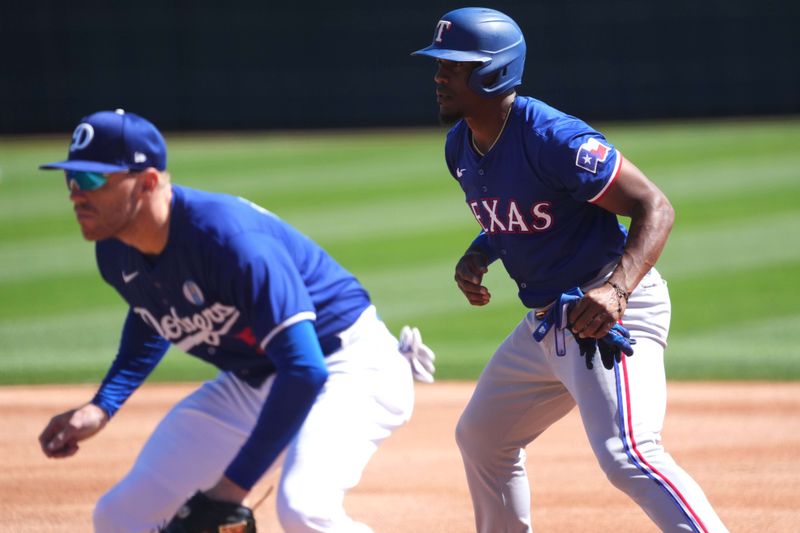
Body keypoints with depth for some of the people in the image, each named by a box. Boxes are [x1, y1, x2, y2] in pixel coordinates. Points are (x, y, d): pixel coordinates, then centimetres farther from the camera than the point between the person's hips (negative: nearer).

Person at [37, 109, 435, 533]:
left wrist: (234, 484, -36)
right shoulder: (115, 253, -6)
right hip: (251, 383, 8)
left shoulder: (227, 237, -32)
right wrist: (100, 408, 3)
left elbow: (304, 370, -35)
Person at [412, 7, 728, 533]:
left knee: (626, 454, -26)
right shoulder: (461, 145, 6)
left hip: (608, 315, -10)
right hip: (545, 322, 10)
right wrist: (478, 255, 3)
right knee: (480, 437, 22)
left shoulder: (552, 138, -21)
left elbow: (655, 208, -22)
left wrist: (617, 289, -36)